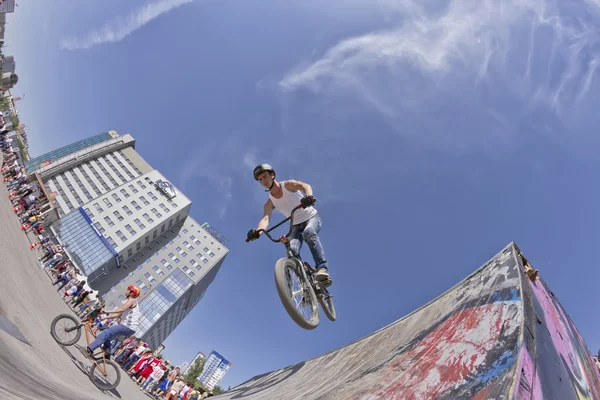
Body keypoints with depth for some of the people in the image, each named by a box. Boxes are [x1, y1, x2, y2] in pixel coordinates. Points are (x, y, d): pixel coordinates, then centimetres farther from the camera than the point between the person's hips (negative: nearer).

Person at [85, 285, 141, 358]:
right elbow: (118, 314, 21)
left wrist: (107, 312, -27)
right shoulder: (129, 302, 23)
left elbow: (121, 309, -25)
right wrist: (105, 317, 16)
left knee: (106, 333, -15)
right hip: (127, 326, 10)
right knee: (107, 336, 18)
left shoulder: (131, 300, -9)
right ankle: (107, 354, 22)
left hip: (128, 327, -10)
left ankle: (90, 349, -18)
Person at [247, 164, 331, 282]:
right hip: (296, 225, 3)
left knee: (309, 232, -37)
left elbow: (305, 186, -33)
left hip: (311, 217, -3)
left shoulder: (287, 185, -13)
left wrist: (308, 196, -59)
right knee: (292, 250, -25)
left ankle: (322, 269, -42)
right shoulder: (269, 203, -5)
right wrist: (258, 231, -47)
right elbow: (265, 219, -23)